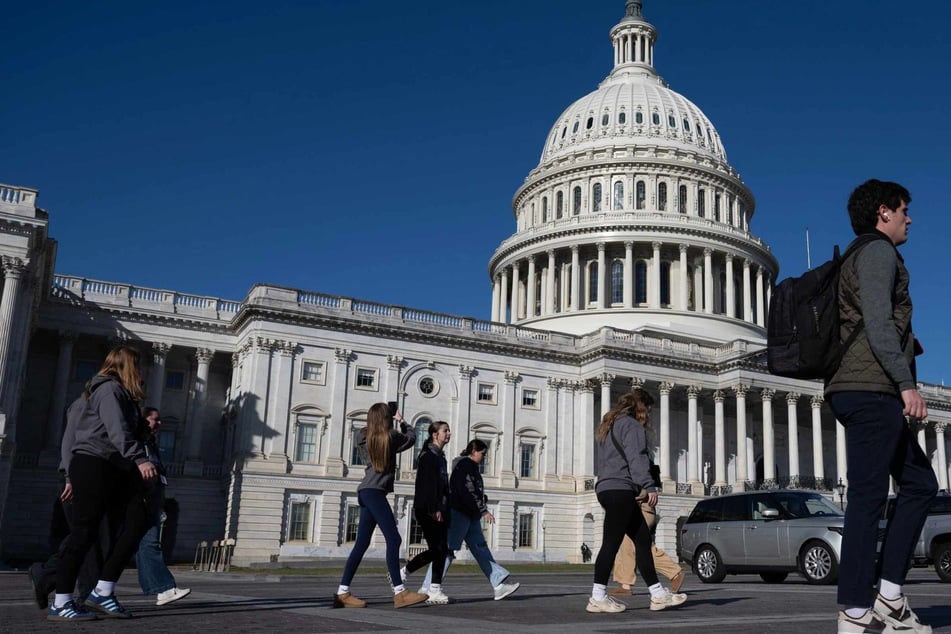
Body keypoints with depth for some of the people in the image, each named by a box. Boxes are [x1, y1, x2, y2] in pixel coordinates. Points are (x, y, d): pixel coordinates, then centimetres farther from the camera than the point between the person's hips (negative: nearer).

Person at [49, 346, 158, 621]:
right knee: (85, 531, -8)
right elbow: (117, 430, -21)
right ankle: (61, 603, -2)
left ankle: (102, 592, 0)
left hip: (114, 469, 10)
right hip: (94, 465, -10)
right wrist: (140, 459, -30)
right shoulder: (110, 388, -6)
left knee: (137, 520, -2)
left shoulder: (118, 392, 23)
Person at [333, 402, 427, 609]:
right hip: (375, 491, -8)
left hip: (367, 492, 8)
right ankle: (400, 593, -16)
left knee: (361, 544, 8)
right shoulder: (390, 437, -3)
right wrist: (402, 421, 30)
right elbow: (411, 437, 15)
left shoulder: (363, 438, 11)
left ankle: (342, 593, 7)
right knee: (393, 540, -11)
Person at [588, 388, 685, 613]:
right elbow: (636, 457, -16)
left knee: (643, 539, 9)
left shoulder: (610, 426, 25)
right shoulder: (631, 425, -4)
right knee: (611, 543, -8)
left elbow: (598, 462, 27)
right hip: (620, 490, -10)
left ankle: (657, 594, 9)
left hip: (606, 488, 10)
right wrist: (649, 486, -20)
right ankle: (598, 598, -6)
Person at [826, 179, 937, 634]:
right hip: (871, 389, -10)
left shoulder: (860, 259, 27)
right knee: (867, 497, -11)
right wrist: (906, 382, -22)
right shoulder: (878, 252, -4)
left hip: (861, 391, 10)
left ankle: (888, 597, 9)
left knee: (919, 484, 12)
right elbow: (878, 323, -17)